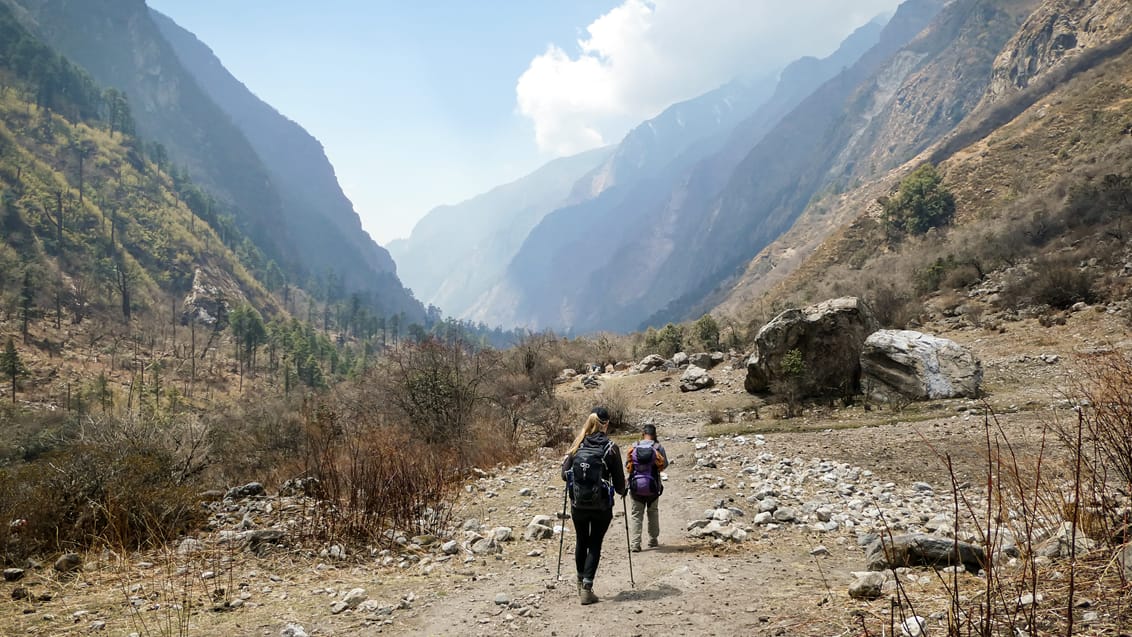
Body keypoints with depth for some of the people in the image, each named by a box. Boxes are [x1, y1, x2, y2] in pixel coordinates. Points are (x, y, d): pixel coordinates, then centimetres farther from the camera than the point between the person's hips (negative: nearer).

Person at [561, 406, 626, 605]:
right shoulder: (611, 448, -9)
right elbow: (619, 480, -4)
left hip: (578, 504, 3)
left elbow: (564, 474, 2)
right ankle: (587, 587, -3)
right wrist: (621, 491, 18)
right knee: (595, 544, 7)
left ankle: (581, 583, 33)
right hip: (601, 505, -2)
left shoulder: (577, 445, -3)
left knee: (581, 541, 21)